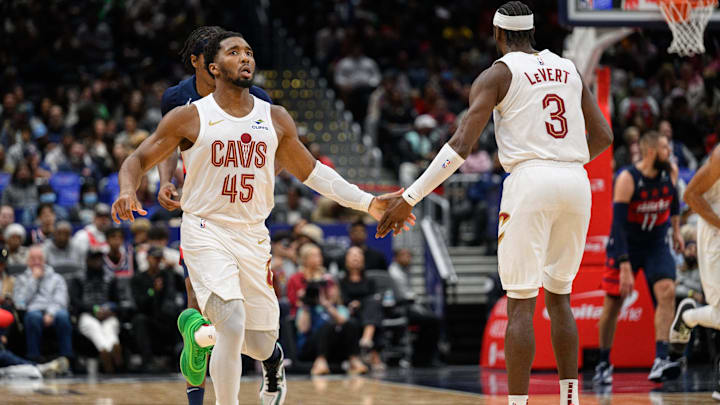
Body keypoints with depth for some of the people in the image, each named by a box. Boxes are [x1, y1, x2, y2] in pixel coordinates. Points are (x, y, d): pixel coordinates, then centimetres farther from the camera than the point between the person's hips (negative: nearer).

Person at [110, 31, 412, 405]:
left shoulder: (275, 119, 6)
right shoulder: (190, 118, -5)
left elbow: (311, 171, 16)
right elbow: (137, 160, 1)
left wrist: (367, 202, 9)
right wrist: (127, 191, -22)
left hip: (253, 237, 4)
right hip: (206, 231, -4)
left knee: (260, 342, 8)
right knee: (233, 325, -24)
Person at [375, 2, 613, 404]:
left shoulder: (497, 74, 1)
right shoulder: (568, 69, 17)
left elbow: (461, 145, -10)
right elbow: (603, 135, 19)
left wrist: (409, 198, -9)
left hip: (530, 180, -5)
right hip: (576, 182, 5)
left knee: (521, 304, -3)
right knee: (559, 296, 17)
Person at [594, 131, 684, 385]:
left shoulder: (670, 172, -7)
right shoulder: (627, 179, -23)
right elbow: (618, 224, -26)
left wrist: (676, 230, 21)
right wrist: (625, 266, -31)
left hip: (657, 244, 3)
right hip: (626, 245, -3)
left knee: (667, 292, -19)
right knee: (613, 304, 2)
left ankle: (660, 361, -26)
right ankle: (604, 364, 21)